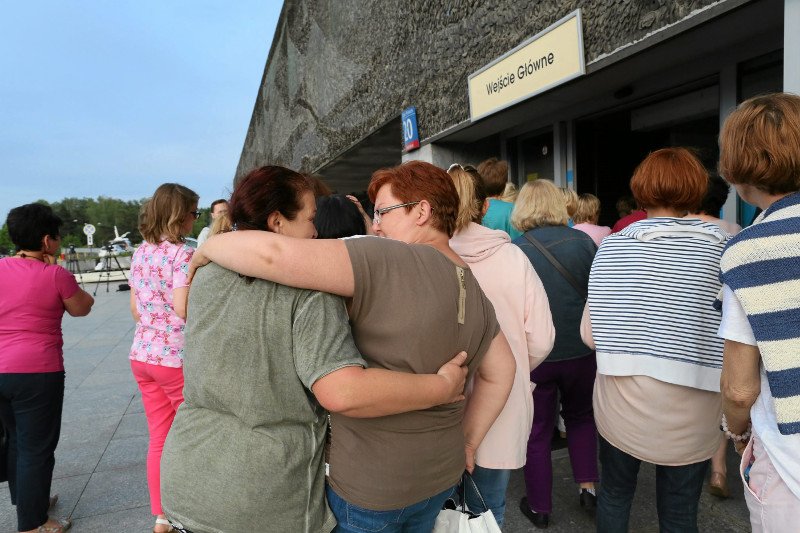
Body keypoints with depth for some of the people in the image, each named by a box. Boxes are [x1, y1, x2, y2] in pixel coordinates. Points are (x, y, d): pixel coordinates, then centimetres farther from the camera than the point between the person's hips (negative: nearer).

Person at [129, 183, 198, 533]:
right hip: (177, 357, -7)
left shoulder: (140, 253, 7)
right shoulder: (183, 254, -17)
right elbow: (183, 308, -23)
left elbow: (135, 309, 11)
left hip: (142, 355, 7)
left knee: (159, 440, 17)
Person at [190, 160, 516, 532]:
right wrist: (467, 443, 14)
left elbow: (271, 253, -31)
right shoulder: (475, 291, 0)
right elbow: (501, 373, 8)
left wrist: (208, 247, -13)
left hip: (368, 486, -6)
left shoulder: (388, 263, -23)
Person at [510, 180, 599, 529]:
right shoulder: (583, 241, -4)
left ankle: (539, 508, 28)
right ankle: (587, 486, 27)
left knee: (537, 431, 14)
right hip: (580, 351, 2)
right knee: (580, 416, 28)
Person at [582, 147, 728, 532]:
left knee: (614, 493, 23)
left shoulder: (610, 247, -5)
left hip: (618, 405, 1)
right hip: (689, 415, -1)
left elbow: (590, 334, -3)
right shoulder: (721, 247, -9)